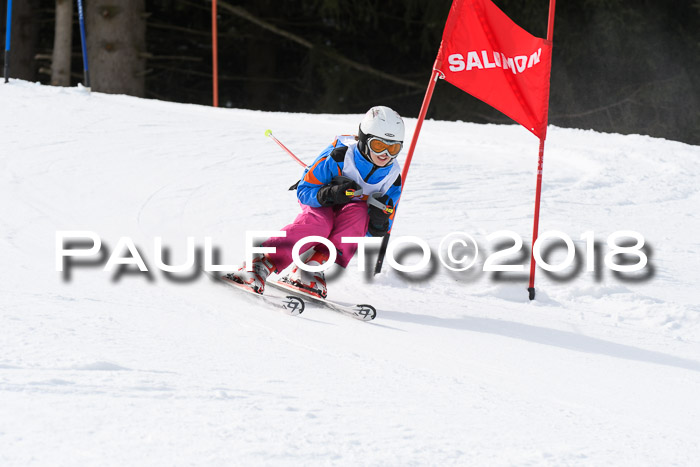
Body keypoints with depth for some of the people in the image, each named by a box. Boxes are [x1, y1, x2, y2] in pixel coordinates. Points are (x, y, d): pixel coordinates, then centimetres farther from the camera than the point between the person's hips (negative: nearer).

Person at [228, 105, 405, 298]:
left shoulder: (392, 179, -12)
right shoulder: (339, 157, -25)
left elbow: (377, 234, -6)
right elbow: (304, 190, -20)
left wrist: (380, 221, -30)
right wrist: (330, 194, -39)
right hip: (320, 204, -3)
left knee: (358, 212, -32)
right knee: (318, 223, -37)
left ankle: (314, 267, -35)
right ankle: (259, 264, -36)